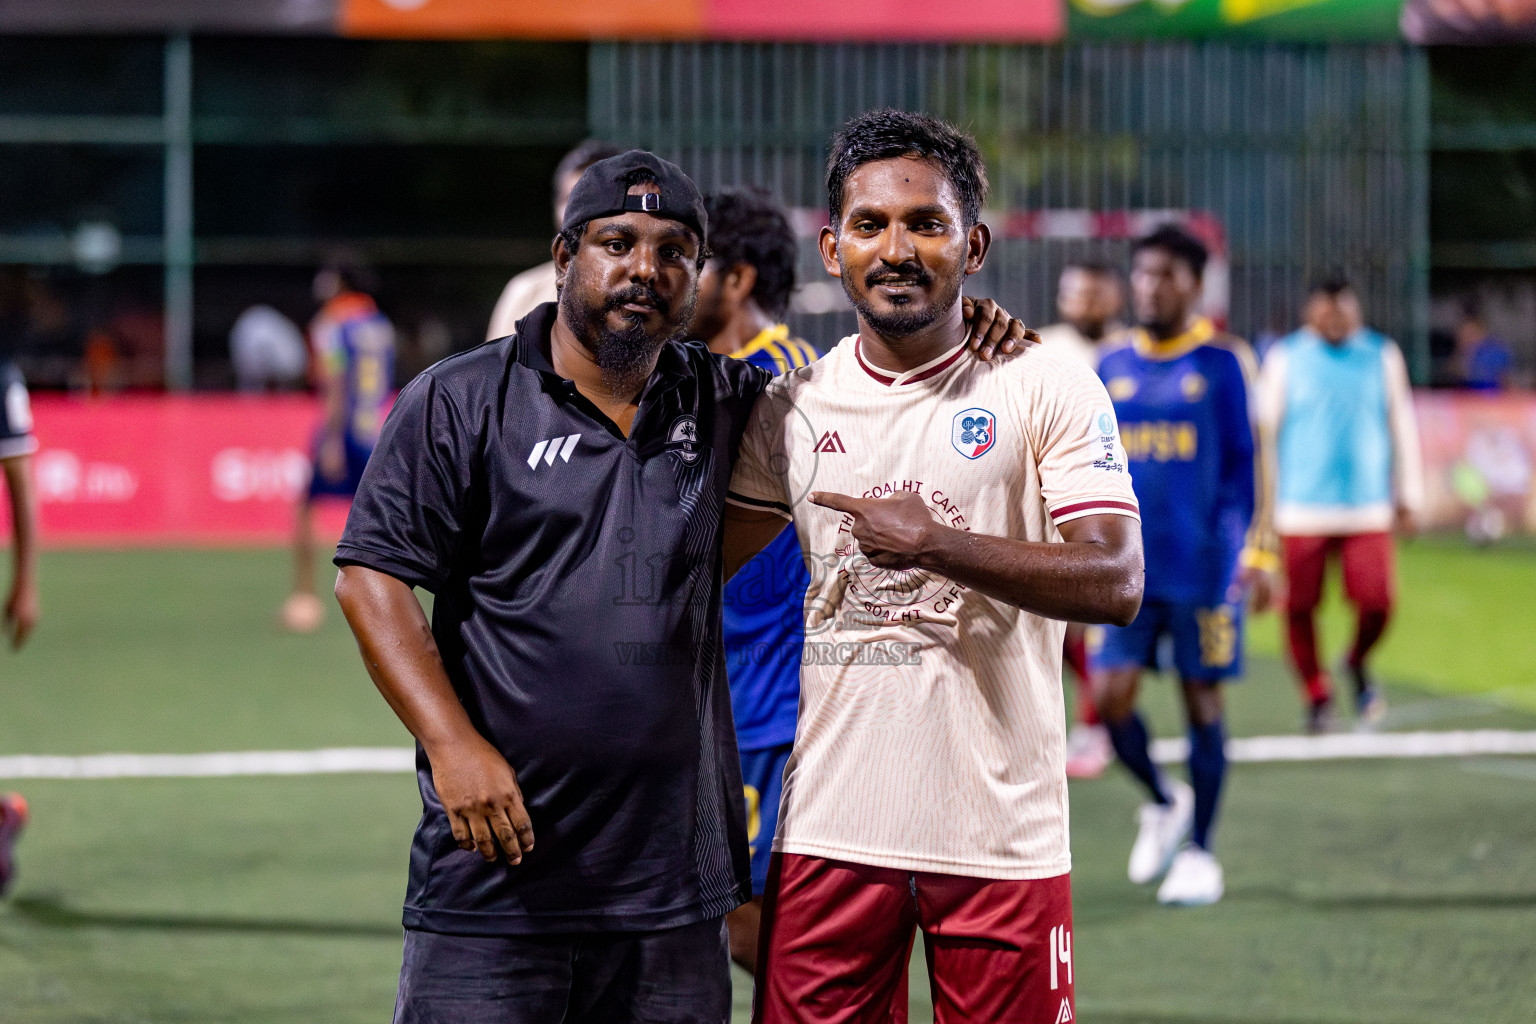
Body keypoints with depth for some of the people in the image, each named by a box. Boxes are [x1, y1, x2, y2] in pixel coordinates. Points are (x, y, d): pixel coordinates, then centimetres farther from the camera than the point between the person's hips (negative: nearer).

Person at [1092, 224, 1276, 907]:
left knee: (1202, 700, 2)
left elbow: (1245, 462, 0)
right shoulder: (1112, 367, 10)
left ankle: (1197, 851, 13)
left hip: (1202, 566, -3)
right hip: (1126, 566, 3)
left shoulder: (1221, 363, 0)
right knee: (1110, 694, -7)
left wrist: (1257, 552, -6)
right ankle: (1162, 801, 20)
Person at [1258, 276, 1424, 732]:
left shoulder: (1382, 356, 8)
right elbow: (1265, 429, 6)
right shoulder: (1285, 358, 3)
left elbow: (1402, 429, 13)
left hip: (1368, 509, 1)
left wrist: (1409, 496, 12)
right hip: (1301, 511, -1)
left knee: (1376, 601, -10)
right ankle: (1317, 694, 18)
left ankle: (1358, 663, 22)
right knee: (1300, 605, -3)